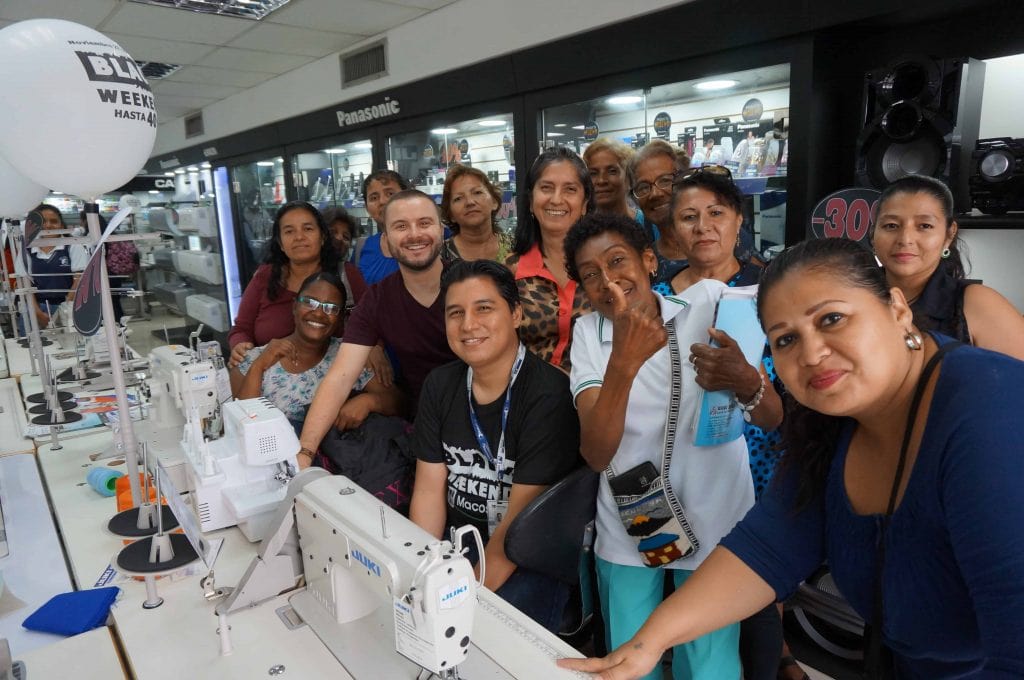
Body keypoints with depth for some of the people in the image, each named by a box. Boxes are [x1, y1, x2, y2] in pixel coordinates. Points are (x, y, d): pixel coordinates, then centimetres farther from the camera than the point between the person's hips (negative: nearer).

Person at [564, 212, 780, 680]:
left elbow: (773, 419, -9)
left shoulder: (710, 301, -8)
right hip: (628, 527, 1)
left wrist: (744, 381, -33)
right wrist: (623, 362, -33)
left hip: (714, 522, 0)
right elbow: (596, 454, -18)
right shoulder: (588, 332, -6)